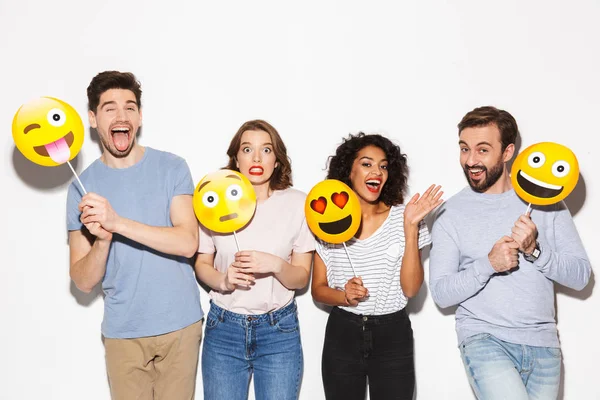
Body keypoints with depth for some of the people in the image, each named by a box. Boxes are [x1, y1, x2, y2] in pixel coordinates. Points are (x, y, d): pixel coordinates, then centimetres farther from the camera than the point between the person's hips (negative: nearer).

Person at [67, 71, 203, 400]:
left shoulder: (172, 168, -5)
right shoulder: (83, 187, -2)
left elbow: (188, 243, -17)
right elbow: (83, 281, -4)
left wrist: (118, 223, -26)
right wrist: (102, 239, -23)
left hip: (180, 324, 0)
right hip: (122, 332, 1)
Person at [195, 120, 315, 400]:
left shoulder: (297, 203, -5)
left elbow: (301, 278, -2)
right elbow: (201, 264, 5)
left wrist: (276, 265, -22)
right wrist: (222, 280, -15)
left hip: (279, 331, 0)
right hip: (223, 328, 1)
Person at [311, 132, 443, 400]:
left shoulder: (402, 218, -4)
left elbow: (411, 288, -11)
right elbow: (318, 289, 3)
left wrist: (411, 228, -18)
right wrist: (344, 296, -18)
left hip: (393, 335, -1)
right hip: (342, 334, 1)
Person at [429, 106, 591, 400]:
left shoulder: (543, 200, 2)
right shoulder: (450, 213, -2)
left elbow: (580, 276, -1)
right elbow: (441, 293, -6)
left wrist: (534, 249, -17)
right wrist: (488, 264, -20)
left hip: (543, 344, 3)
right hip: (484, 339, -3)